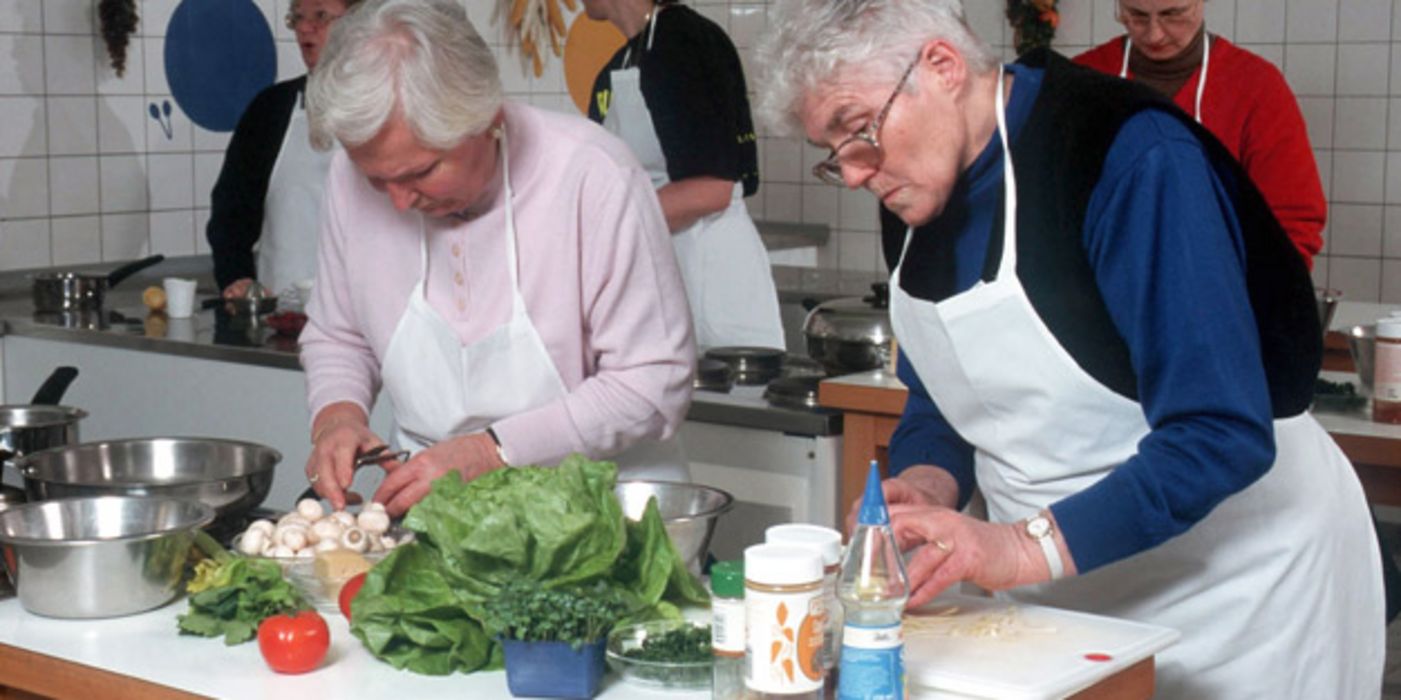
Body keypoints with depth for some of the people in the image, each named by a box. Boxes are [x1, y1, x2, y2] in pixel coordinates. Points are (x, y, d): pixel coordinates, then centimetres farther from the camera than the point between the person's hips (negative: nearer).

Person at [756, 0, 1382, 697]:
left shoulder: (1133, 156, -25)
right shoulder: (922, 192, 0)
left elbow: (1221, 435, -30)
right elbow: (936, 401, 9)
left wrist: (1027, 545, -35)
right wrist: (928, 488, -13)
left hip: (1242, 588, -6)